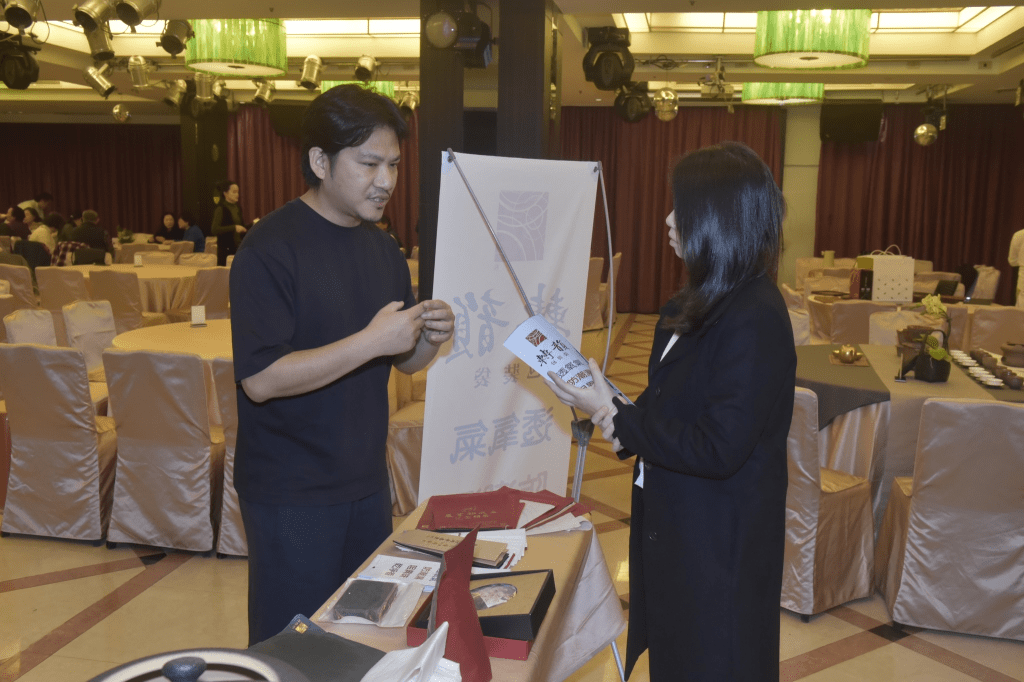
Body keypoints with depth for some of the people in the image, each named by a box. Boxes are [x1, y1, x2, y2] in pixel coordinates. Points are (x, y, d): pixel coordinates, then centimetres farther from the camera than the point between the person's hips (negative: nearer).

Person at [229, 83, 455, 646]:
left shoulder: (382, 248, 8)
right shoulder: (271, 248, -16)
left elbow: (403, 361, 13)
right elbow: (261, 379, -23)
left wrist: (429, 338, -9)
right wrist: (370, 342, -27)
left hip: (366, 482, 7)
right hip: (292, 493, -7)